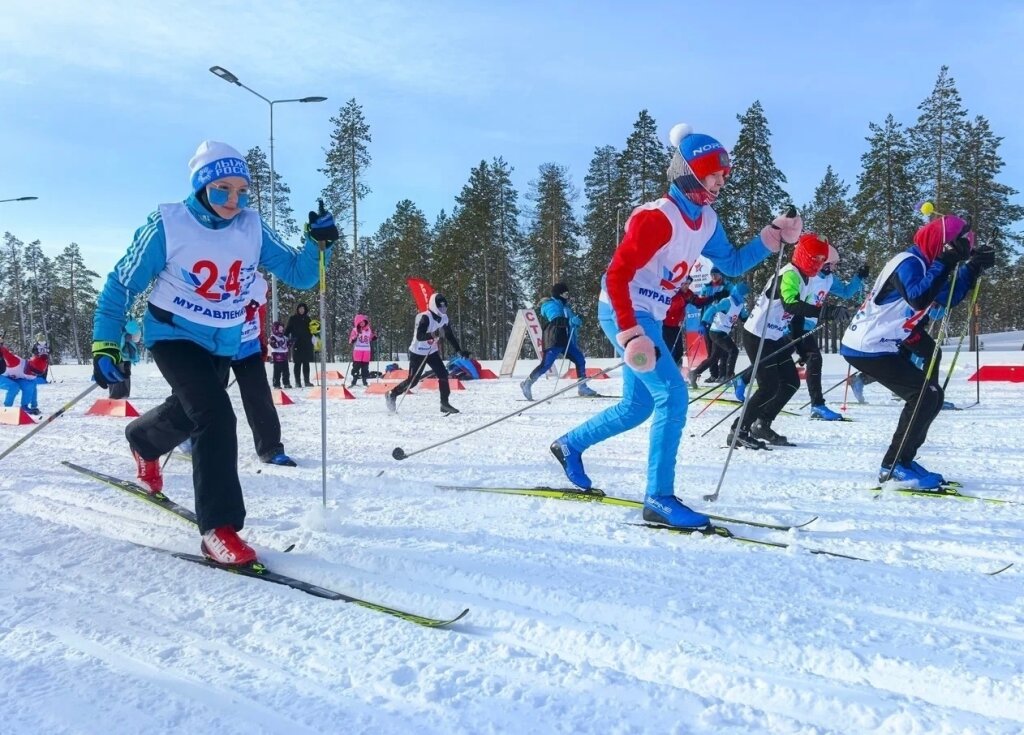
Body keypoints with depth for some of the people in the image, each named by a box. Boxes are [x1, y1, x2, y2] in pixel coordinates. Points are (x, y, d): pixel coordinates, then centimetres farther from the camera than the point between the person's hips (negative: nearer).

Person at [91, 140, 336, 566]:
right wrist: (105, 345, -16)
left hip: (224, 344, 5)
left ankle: (143, 442, 60)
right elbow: (122, 284, -10)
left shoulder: (252, 228, -8)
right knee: (215, 414, -25)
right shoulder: (168, 225, -18)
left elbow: (298, 275, -7)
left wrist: (318, 244, -27)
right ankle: (219, 529, -20)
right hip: (173, 335, -5)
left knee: (187, 414, 23)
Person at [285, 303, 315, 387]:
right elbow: (288, 329, 3)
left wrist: (312, 339, 12)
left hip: (307, 344, 3)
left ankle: (306, 381, 9)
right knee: (297, 364, -1)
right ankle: (297, 382, 3)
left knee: (306, 363, 5)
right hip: (297, 344, -3)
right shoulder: (293, 318, 3)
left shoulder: (307, 319, 13)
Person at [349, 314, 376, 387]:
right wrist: (353, 339, -25)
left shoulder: (369, 329, 7)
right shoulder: (355, 330, -3)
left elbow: (371, 338, 21)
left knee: (365, 366, 7)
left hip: (366, 350, 3)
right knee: (356, 365, -1)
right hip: (357, 350, -3)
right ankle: (354, 382, 3)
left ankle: (365, 381, 16)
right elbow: (351, 340, -3)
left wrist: (374, 336, 2)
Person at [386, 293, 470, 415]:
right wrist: (432, 335, -49)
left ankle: (445, 403, 0)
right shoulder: (425, 317, -24)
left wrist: (459, 351, 6)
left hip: (432, 352, 7)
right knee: (413, 380, -1)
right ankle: (392, 394, 22)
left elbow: (450, 336, 9)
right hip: (418, 353, -6)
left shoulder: (444, 318, -1)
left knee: (443, 374, -8)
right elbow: (419, 336, -33)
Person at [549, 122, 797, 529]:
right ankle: (659, 497, -11)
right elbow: (617, 274, -25)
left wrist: (773, 236, 4)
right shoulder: (658, 217, -20)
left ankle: (569, 445, 34)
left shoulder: (705, 220, 7)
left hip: (648, 318, 10)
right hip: (623, 315, -9)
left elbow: (732, 263, 17)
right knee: (673, 395, -17)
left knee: (638, 406, 16)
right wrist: (630, 332, -33)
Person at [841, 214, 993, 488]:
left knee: (929, 396, 12)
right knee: (927, 394, -13)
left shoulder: (921, 263, 14)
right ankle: (895, 466, -8)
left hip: (877, 345, 10)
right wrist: (945, 263, -31)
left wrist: (974, 267, 12)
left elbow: (948, 297, 20)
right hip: (866, 348, -10)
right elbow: (919, 299, -35)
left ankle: (900, 461, 17)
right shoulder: (909, 262, -16)